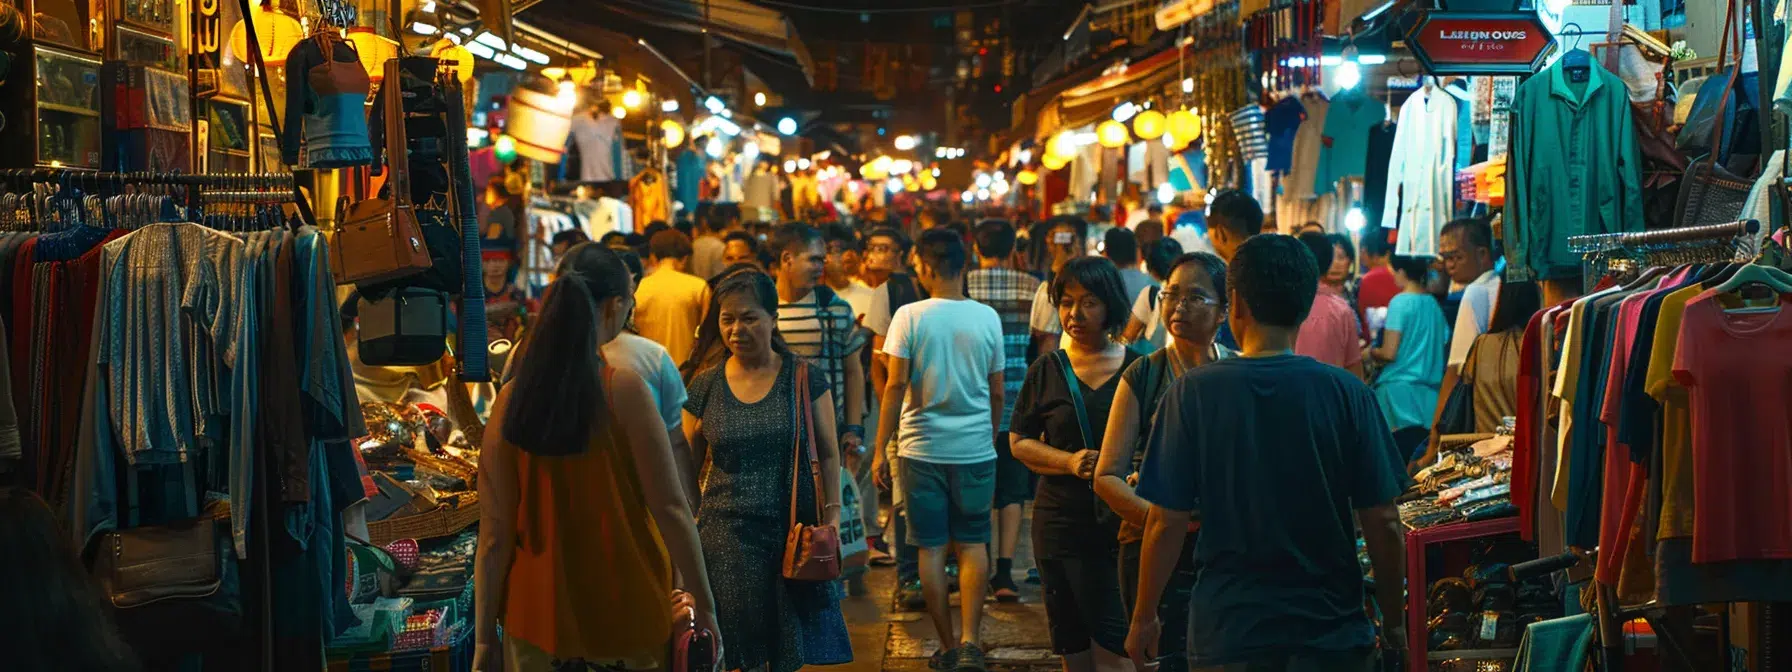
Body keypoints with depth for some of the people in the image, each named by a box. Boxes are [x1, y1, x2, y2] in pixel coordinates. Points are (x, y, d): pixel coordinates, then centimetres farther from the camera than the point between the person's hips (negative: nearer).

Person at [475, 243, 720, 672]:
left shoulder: (510, 401, -4)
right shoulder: (624, 391, -12)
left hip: (538, 620, 3)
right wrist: (704, 608, -4)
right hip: (626, 619, -3)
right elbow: (670, 507, -12)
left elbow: (494, 535, -4)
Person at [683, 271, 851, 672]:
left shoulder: (804, 379, 0)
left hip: (793, 531, -1)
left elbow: (828, 454, 3)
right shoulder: (705, 387, 4)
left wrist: (832, 516, -6)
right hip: (727, 534, 1)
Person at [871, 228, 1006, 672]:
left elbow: (895, 386, -10)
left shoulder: (909, 316, -7)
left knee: (932, 549, 9)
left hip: (922, 449, -2)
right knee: (973, 544, 10)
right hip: (975, 448, 2)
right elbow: (997, 392, 6)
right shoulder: (987, 318, 0)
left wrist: (880, 449, -4)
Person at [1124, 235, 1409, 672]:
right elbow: (1383, 522, -6)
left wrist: (1144, 618, 6)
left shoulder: (1193, 393, -9)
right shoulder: (1347, 393, -8)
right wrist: (1393, 621, 8)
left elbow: (1166, 523, -7)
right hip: (1333, 634, 1)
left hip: (1227, 633, 0)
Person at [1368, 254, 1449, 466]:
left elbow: (1389, 353, -11)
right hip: (1430, 397, 6)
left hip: (1400, 393, -6)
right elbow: (1439, 349, 17)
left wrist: (1370, 352, 8)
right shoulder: (1434, 304, 10)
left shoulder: (1400, 302, -8)